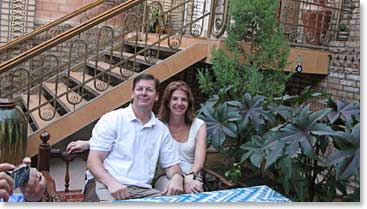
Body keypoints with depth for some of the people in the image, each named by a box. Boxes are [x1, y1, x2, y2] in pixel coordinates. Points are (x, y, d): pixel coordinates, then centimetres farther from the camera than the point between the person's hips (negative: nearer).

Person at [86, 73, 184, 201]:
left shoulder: (162, 130, 14)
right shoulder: (112, 119, 2)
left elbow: (171, 164, 18)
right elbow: (93, 160, -4)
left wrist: (177, 177, -7)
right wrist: (111, 182, -24)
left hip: (143, 190, 4)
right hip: (107, 186, -4)